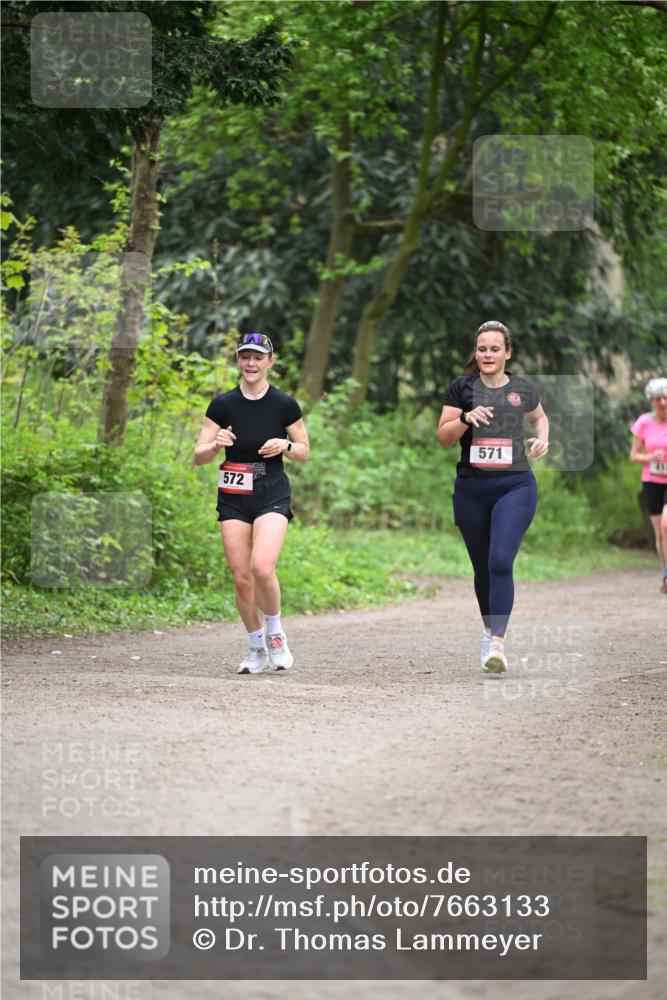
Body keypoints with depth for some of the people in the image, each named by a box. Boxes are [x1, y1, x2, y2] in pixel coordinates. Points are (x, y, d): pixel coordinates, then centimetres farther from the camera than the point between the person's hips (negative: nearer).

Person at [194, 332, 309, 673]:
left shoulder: (285, 405, -4)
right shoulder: (223, 405, -1)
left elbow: (303, 451, 7)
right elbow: (199, 456, 0)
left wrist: (285, 446, -15)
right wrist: (215, 444, -21)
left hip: (273, 494, -2)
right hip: (233, 498, 2)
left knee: (262, 567, -22)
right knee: (242, 577, 0)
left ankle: (275, 633, 3)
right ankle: (257, 648, 19)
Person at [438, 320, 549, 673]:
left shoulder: (522, 389, 6)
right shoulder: (462, 387, 2)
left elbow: (539, 416, 28)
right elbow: (443, 437, 0)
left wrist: (543, 438, 7)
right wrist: (465, 417, -18)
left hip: (515, 487, -1)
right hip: (471, 488, 1)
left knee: (501, 562, -17)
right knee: (482, 568, 11)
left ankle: (497, 645, -22)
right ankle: (490, 630, 34)